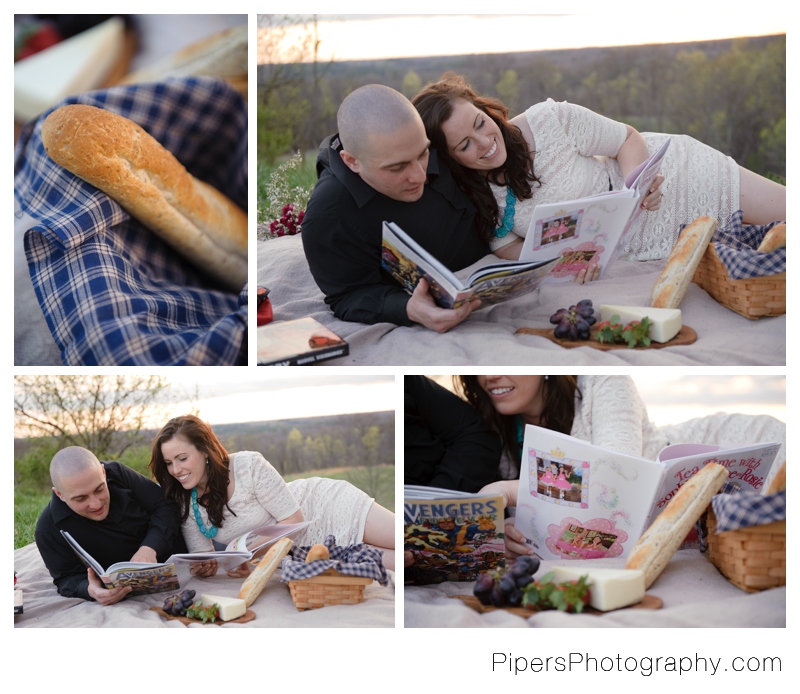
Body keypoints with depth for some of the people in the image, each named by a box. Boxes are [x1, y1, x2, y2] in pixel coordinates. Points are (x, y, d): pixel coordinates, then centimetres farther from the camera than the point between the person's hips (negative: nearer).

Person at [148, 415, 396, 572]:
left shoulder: (248, 465, -27)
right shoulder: (184, 504, -10)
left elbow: (293, 519, -23)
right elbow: (202, 555, -4)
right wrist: (206, 567, -28)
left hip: (324, 507, -4)